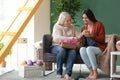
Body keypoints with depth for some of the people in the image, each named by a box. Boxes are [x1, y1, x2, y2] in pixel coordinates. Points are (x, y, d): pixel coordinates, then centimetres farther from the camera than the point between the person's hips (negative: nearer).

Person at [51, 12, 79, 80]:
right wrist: (69, 38, -33)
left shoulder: (72, 27, 16)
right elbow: (57, 38, -19)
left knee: (73, 51, -33)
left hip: (69, 47, 3)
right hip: (57, 46, -3)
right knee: (62, 50, -39)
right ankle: (59, 72, -23)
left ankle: (68, 73, -39)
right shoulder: (57, 26, -1)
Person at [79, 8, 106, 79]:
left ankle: (95, 72, -29)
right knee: (82, 49, -31)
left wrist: (91, 35, -19)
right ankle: (91, 71, -28)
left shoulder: (99, 24, -3)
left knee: (89, 49, -36)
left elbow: (102, 40, -8)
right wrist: (82, 34, -7)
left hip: (100, 48, -4)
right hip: (88, 47, 4)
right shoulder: (84, 27, 13)